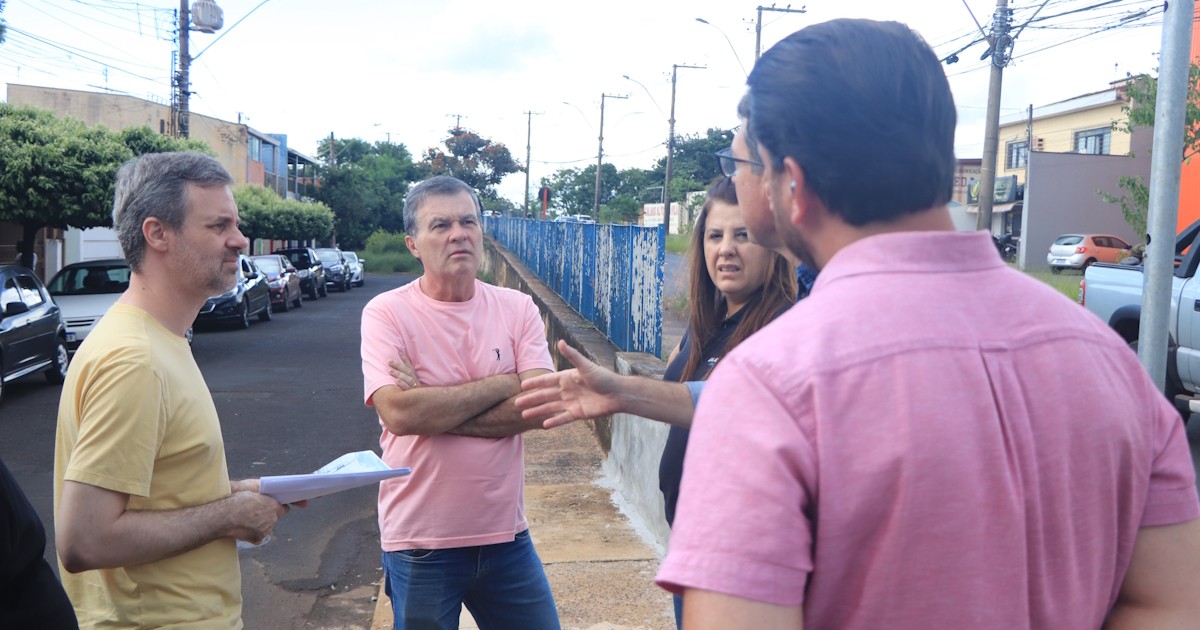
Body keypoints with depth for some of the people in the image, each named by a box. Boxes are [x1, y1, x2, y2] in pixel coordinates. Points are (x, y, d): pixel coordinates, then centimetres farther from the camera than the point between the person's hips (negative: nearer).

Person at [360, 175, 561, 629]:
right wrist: (503, 384, -15)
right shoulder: (386, 314, -8)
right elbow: (398, 413, -22)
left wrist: (434, 410, -18)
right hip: (420, 543, -3)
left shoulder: (518, 309, 0)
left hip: (506, 534, 3)